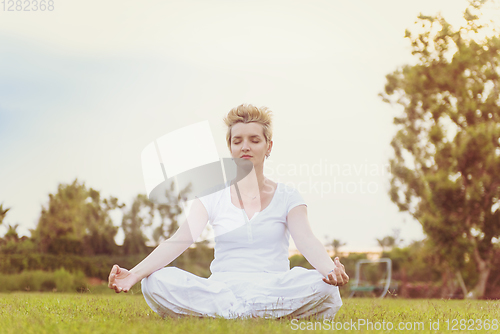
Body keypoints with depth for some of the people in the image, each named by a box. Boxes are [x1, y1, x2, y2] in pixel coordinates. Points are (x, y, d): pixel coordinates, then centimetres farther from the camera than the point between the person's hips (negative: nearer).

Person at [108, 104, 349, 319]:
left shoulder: (286, 197, 8)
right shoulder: (212, 197, 9)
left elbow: (306, 240, -10)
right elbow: (180, 240, -5)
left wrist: (332, 271, -33)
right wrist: (133, 274, -23)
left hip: (275, 289, -1)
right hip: (221, 289, 1)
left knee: (324, 287, -33)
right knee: (157, 281, -27)